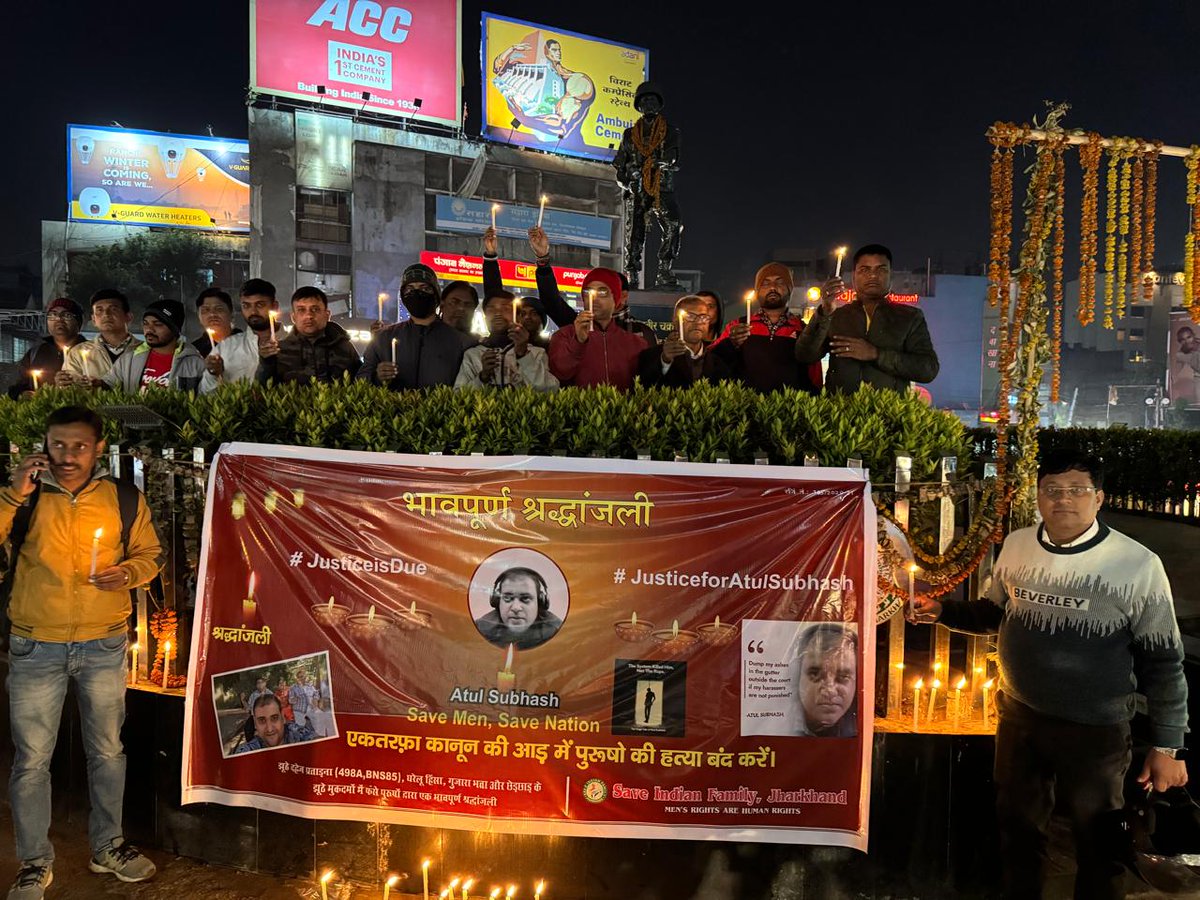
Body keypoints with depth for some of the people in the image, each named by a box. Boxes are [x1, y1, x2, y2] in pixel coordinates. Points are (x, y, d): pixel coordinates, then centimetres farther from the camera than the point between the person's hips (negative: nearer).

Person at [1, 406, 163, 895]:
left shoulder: (124, 500, -1)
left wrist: (128, 572, -13)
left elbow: (150, 554, 7)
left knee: (107, 750, 14)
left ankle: (108, 846, 33)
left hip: (103, 647, 1)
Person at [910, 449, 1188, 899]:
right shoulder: (1016, 546, -3)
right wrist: (942, 611, -5)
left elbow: (1163, 661, -9)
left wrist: (1167, 747, -7)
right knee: (1017, 824, 22)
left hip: (1095, 731, -4)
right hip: (1017, 715, 4)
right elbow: (995, 612, 13)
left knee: (1098, 842, 15)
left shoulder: (1137, 565, -15)